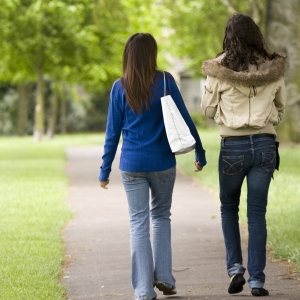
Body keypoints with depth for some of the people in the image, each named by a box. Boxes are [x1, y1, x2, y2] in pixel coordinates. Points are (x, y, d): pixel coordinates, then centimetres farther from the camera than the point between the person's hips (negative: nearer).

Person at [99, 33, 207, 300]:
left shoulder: (120, 88, -3)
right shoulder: (165, 81, -4)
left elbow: (113, 131, 0)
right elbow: (184, 120, -1)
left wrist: (105, 169, 6)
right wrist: (199, 152, 9)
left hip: (132, 165, 0)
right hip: (162, 162, 0)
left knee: (139, 223, 4)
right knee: (161, 215, 19)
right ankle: (163, 276, 11)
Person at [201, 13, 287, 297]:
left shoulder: (218, 70, -7)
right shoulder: (273, 68, -1)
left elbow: (208, 110, 2)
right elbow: (281, 108, 11)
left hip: (233, 146, -1)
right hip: (265, 144, 1)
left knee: (229, 207, 18)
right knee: (257, 213, 5)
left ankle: (235, 268, 6)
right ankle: (257, 280, 2)